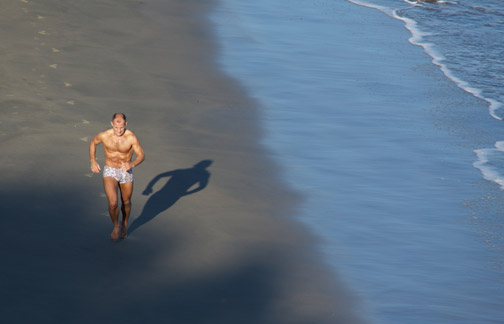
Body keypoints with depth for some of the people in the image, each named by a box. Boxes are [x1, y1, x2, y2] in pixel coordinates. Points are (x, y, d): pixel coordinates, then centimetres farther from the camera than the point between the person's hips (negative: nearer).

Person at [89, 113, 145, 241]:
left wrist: (131, 164, -34)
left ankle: (124, 223, 52)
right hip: (110, 172, -1)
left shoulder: (131, 137, -21)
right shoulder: (104, 135, -18)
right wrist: (93, 161, -4)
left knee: (126, 202, 20)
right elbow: (93, 143, 4)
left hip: (126, 172, 1)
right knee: (113, 203, -18)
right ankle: (116, 226, 12)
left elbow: (141, 156, -14)